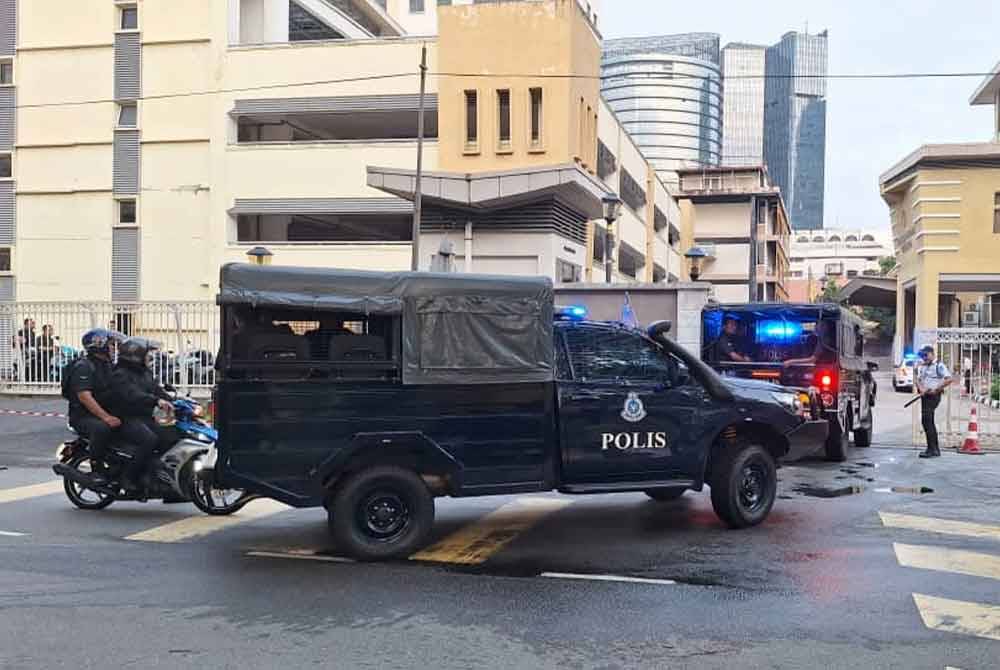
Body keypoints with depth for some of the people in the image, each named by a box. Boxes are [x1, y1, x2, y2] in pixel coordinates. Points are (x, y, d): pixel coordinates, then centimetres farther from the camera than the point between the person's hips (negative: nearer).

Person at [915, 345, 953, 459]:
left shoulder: (939, 366, -7)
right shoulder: (921, 366, 17)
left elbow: (949, 379, -16)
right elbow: (917, 379, 9)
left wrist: (936, 389, -17)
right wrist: (921, 388, -11)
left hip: (933, 396, -9)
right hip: (925, 396, 9)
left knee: (926, 420, -16)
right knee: (929, 422, 13)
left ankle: (932, 449, -15)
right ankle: (935, 449, 21)